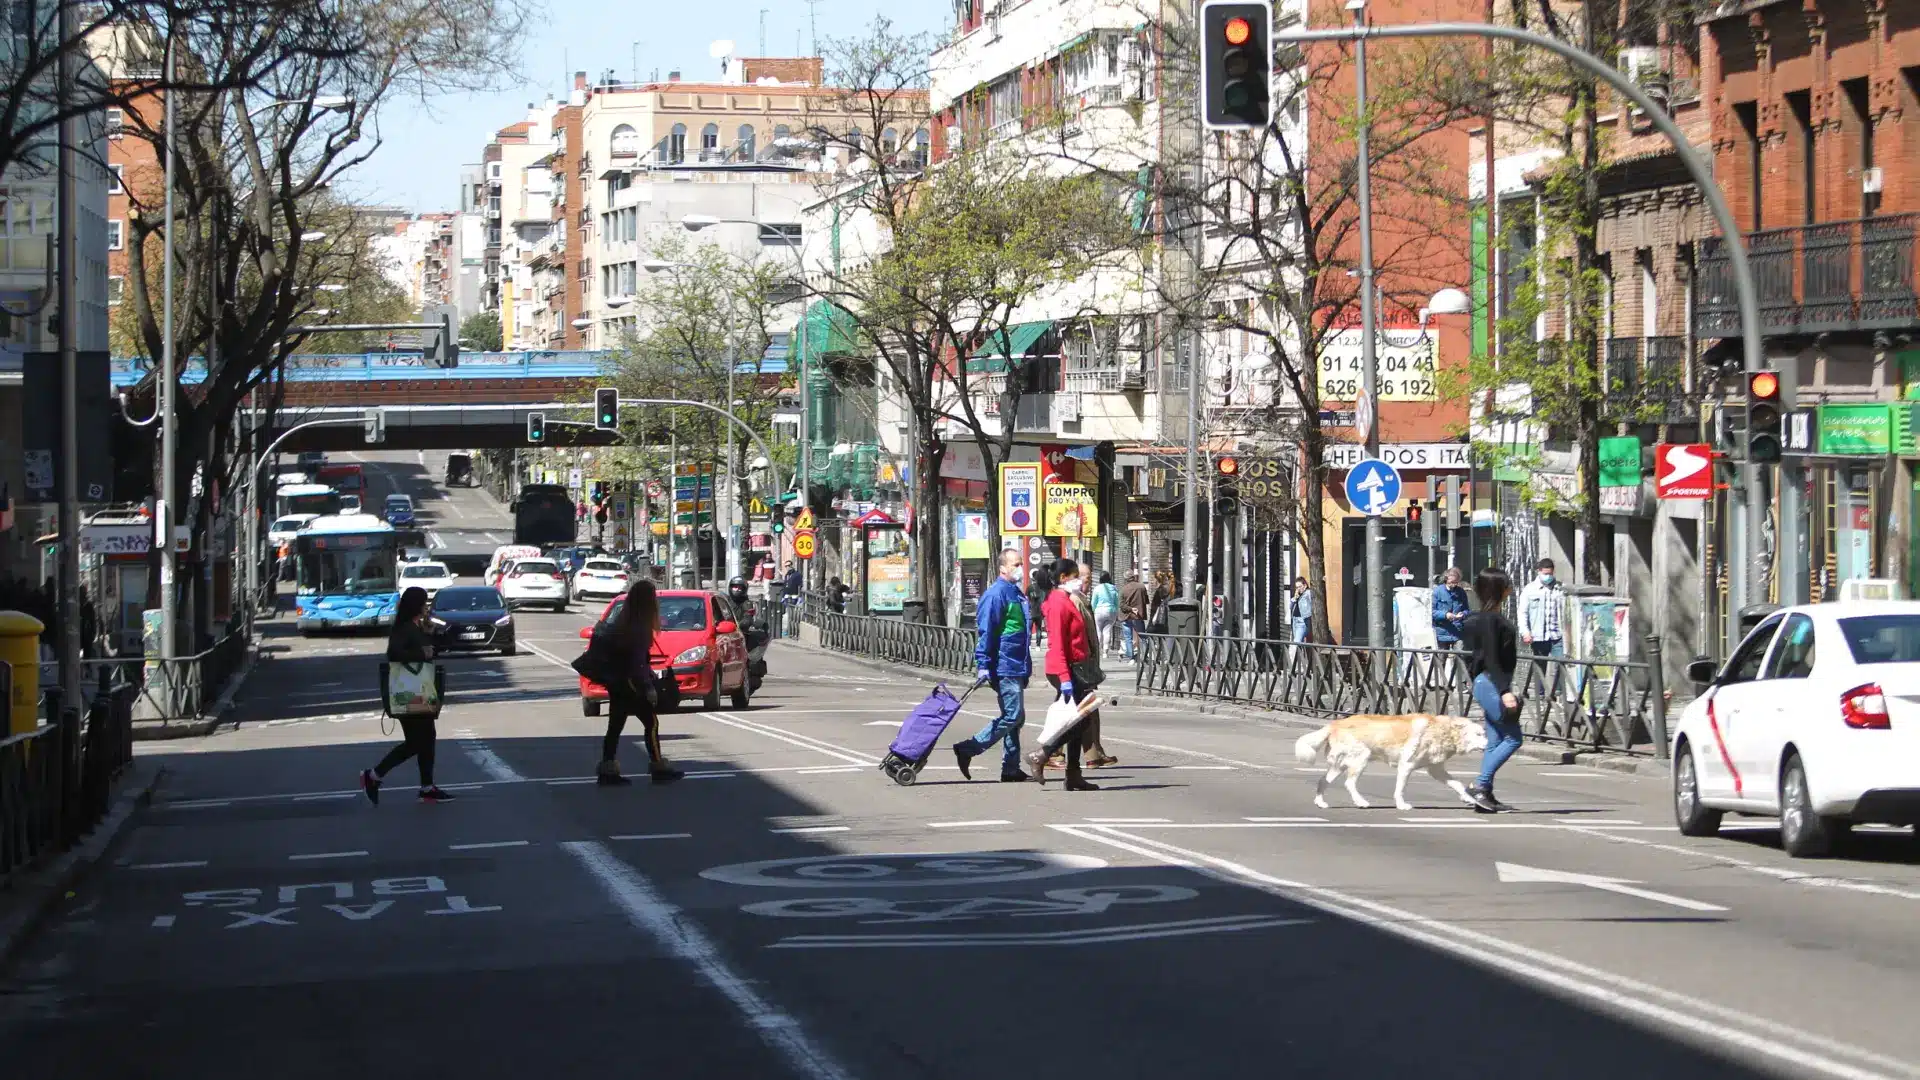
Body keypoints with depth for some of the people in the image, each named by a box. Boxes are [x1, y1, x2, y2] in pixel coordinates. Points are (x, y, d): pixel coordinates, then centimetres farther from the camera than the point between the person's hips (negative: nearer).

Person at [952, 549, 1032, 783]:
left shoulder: (1017, 594, 16)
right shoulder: (996, 594, -14)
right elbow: (986, 632, -19)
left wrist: (1026, 667, 26)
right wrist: (984, 665, -23)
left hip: (1017, 667, 10)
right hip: (1005, 668, -10)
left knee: (1016, 718, 12)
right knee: (1012, 716, -11)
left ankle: (1011, 768, 16)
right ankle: (968, 749, -8)